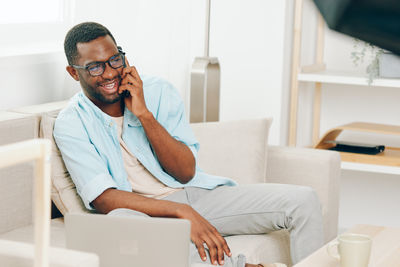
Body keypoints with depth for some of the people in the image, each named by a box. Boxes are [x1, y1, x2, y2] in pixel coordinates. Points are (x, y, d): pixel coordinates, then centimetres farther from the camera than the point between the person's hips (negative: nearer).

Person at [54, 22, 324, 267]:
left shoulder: (159, 92, 4)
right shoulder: (71, 124, -3)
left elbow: (186, 173, -4)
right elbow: (103, 198, -17)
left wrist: (144, 114, -16)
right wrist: (182, 212, -28)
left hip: (198, 195, 3)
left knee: (302, 199, -12)